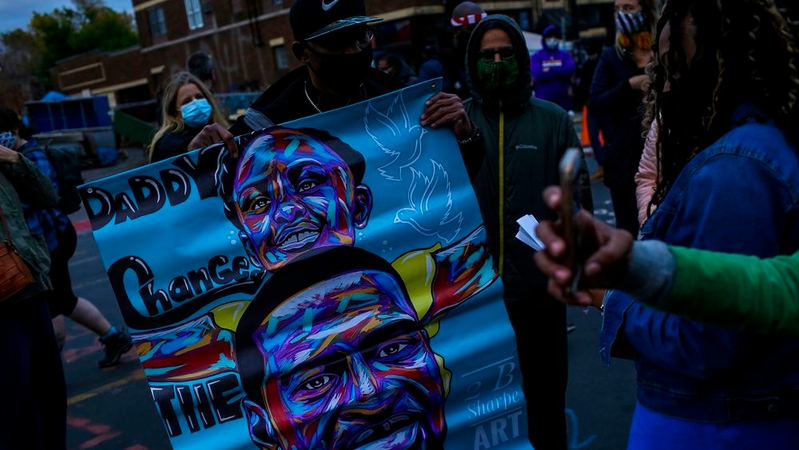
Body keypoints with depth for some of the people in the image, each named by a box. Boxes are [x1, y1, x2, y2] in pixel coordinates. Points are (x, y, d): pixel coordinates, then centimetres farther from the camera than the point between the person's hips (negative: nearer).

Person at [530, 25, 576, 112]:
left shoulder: (565, 55, 10)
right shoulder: (536, 57, 3)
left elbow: (570, 71, -8)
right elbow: (537, 75, -13)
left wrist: (548, 70, -9)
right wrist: (560, 72, -8)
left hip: (563, 97, 3)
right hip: (543, 98, -3)